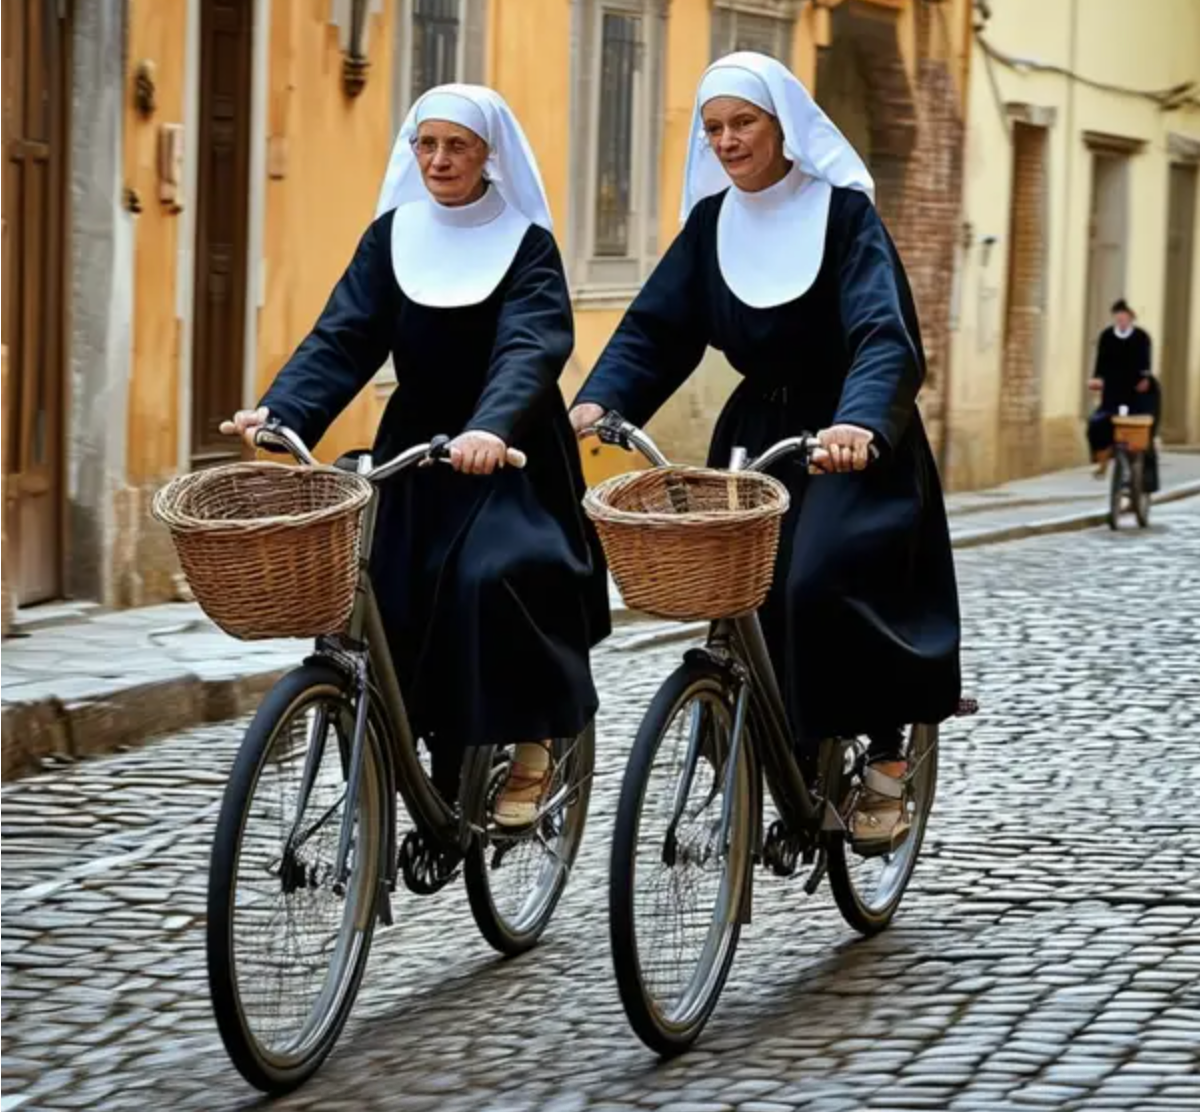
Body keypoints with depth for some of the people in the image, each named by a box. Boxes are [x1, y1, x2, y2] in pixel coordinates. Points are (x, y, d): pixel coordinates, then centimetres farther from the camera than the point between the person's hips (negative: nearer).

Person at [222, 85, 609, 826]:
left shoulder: (526, 244, -8)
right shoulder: (392, 236, 3)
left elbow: (531, 348, -23)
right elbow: (343, 337, -6)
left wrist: (492, 428, -43)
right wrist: (280, 411, -24)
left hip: (508, 457, -4)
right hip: (415, 452, 4)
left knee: (495, 578, -26)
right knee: (408, 610, -3)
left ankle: (531, 745, -8)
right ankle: (448, 783, 12)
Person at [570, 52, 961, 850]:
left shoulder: (843, 211, -12)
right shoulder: (712, 222, 3)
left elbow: (883, 332, -25)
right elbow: (655, 326, -3)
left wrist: (860, 422, -44)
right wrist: (600, 400, -22)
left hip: (851, 440, -5)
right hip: (757, 431, 5)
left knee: (825, 583, -24)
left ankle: (888, 760, -9)